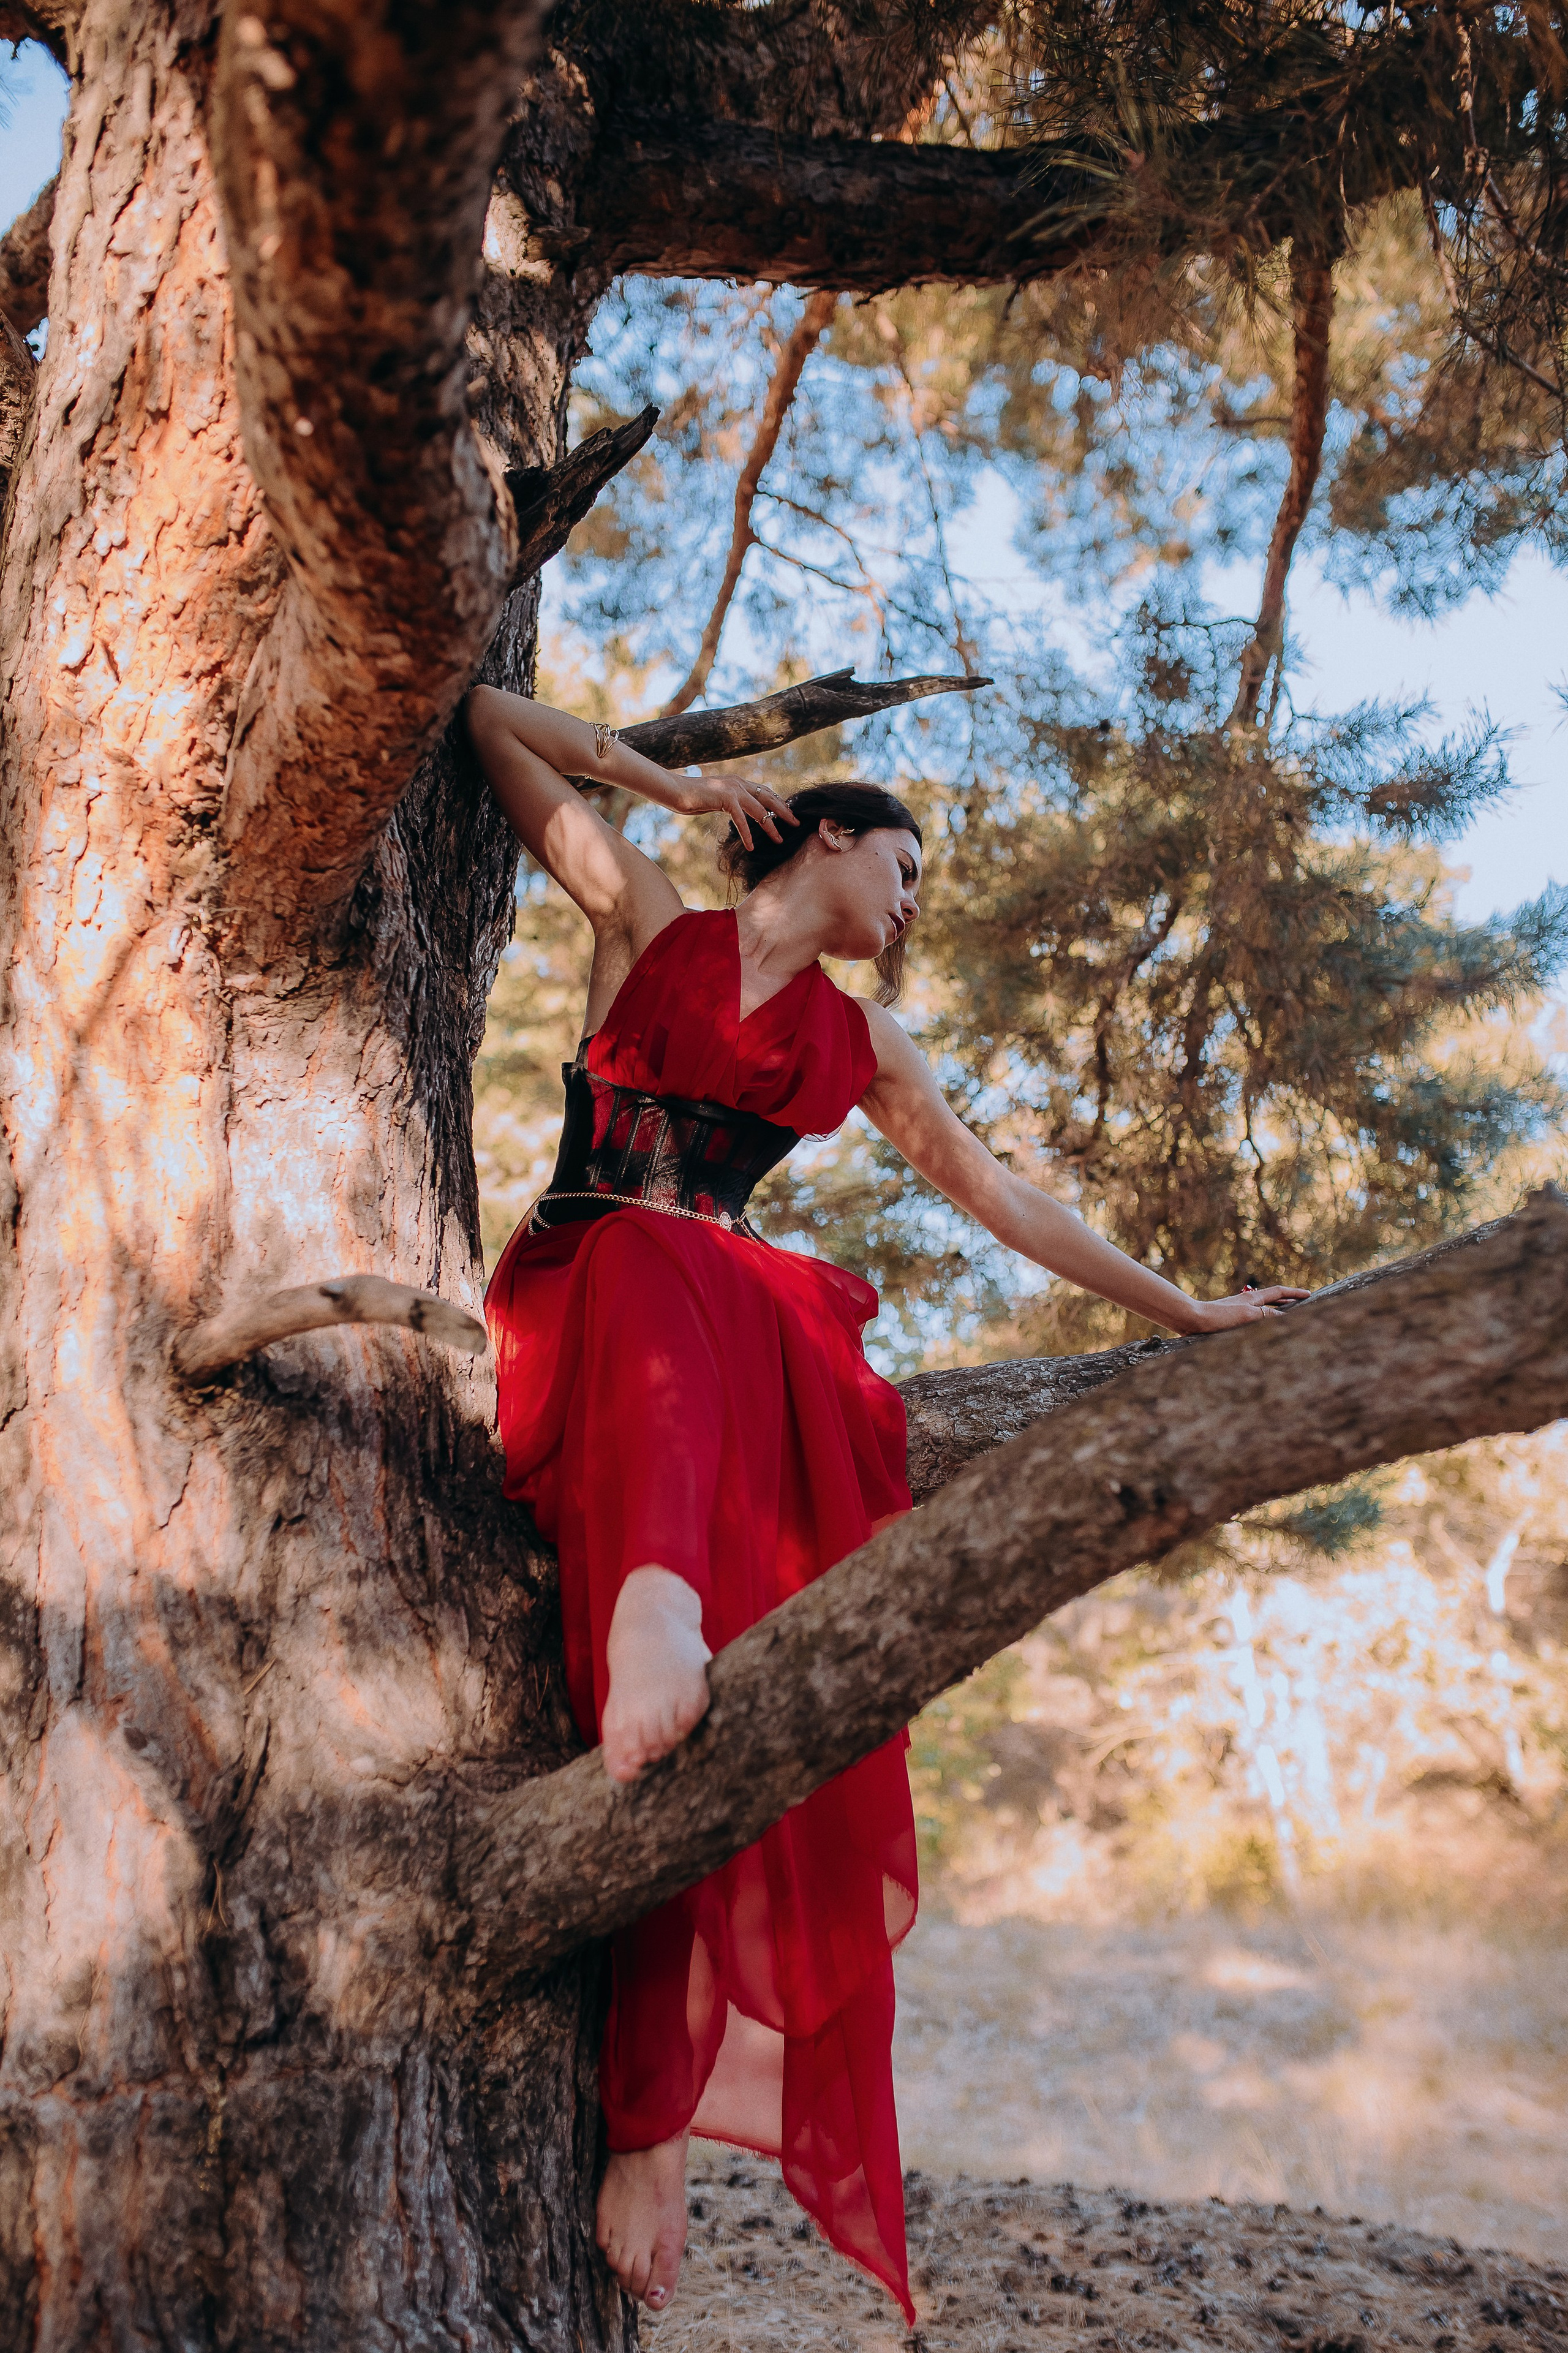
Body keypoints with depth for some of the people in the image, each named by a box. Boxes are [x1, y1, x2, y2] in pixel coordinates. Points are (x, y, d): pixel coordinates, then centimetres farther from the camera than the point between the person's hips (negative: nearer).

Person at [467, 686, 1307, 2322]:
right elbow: (487, 718, 13)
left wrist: (1184, 1312, 25)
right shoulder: (645, 919, 13)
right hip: (577, 1295, -2)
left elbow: (998, 1195, 25)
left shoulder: (857, 1043, 24)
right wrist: (673, 780, 15)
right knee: (658, 1261, -38)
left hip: (738, 1332, 2)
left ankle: (653, 2094, -38)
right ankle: (657, 1620, -65)